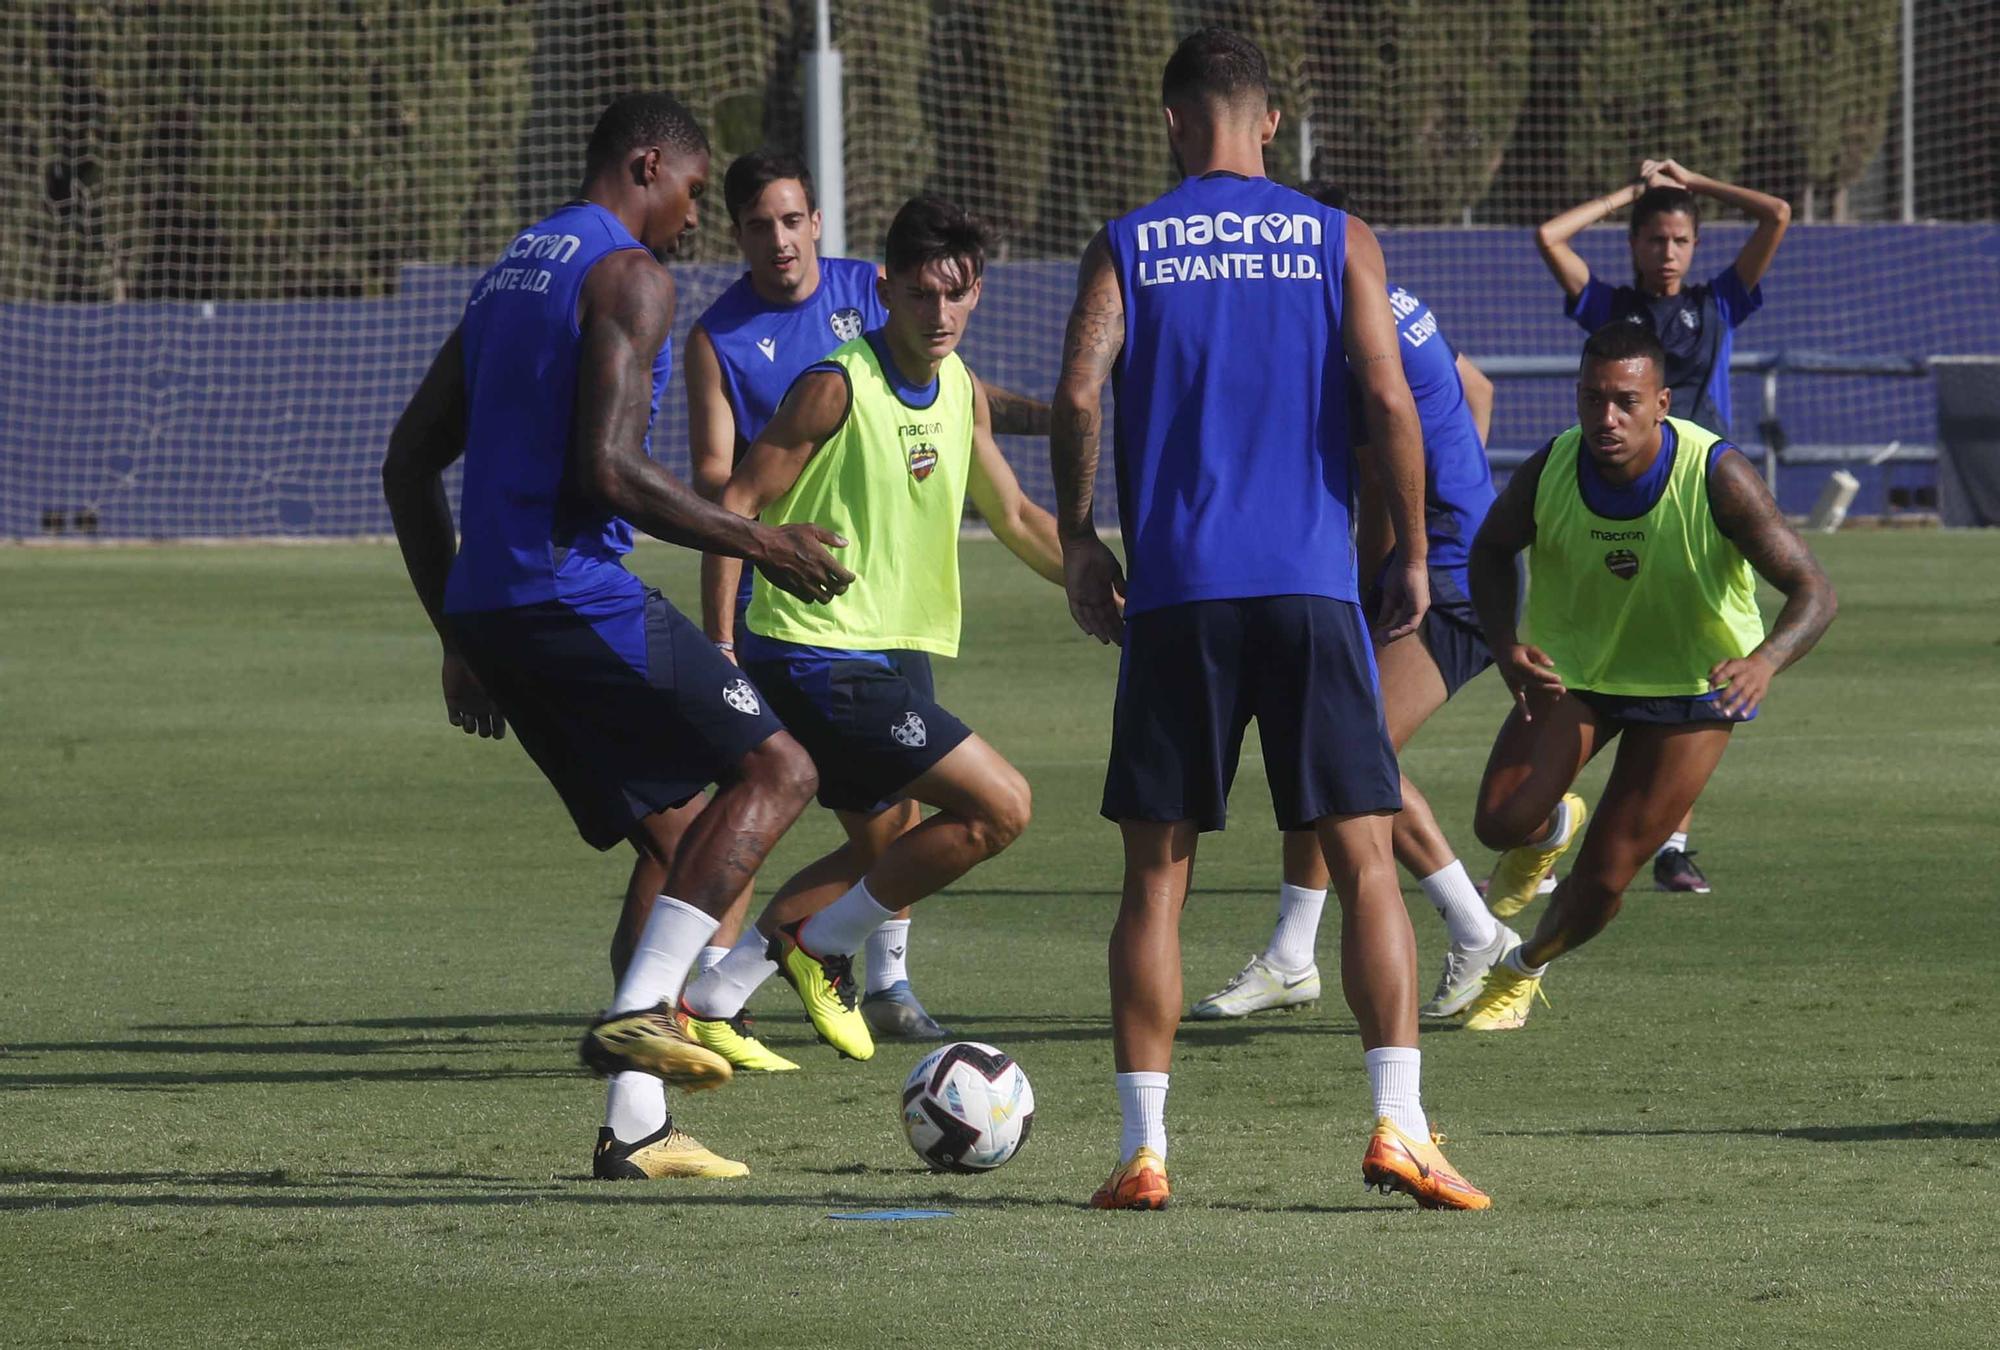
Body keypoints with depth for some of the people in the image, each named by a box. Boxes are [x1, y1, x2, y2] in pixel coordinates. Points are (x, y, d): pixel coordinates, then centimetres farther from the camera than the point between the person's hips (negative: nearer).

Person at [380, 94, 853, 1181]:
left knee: (672, 837, 13)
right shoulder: (629, 276, -7)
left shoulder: (508, 274, 21)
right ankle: (640, 1009, -16)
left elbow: (409, 464, 23)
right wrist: (754, 543, -11)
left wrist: (460, 636, 26)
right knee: (776, 769, -2)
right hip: (574, 593, -9)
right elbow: (606, 468, -20)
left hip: (486, 604, 9)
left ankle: (635, 1129, 7)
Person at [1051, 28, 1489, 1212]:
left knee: (1157, 877, 7)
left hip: (1175, 594, 0)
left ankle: (1144, 1148, 2)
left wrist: (1079, 544, 5)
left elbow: (1079, 395, -6)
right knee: (1366, 862, 2)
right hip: (1313, 586, 0)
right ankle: (1399, 1125, -11)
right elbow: (1387, 398, -5)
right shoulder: (1338, 242, 5)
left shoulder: (1128, 248, 6)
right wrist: (1413, 555, 4)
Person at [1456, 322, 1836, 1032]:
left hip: (1691, 686, -2)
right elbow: (1492, 551, 0)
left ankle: (1523, 968, 29)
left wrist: (1765, 660, -49)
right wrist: (1506, 645, -19)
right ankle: (1557, 824, 22)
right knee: (1502, 822, -18)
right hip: (1569, 669, 2)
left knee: (1602, 881, -5)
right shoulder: (1549, 470, -21)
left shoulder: (1717, 475, -29)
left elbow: (1811, 590, -27)